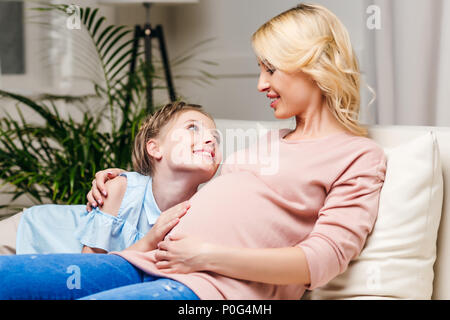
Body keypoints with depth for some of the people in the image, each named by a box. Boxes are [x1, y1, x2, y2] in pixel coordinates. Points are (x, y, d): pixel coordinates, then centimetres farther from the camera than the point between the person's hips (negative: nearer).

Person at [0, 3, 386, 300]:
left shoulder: (360, 157, 4)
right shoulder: (272, 140, 29)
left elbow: (321, 260, -9)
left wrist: (208, 254, -14)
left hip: (210, 285, -8)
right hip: (146, 261, 8)